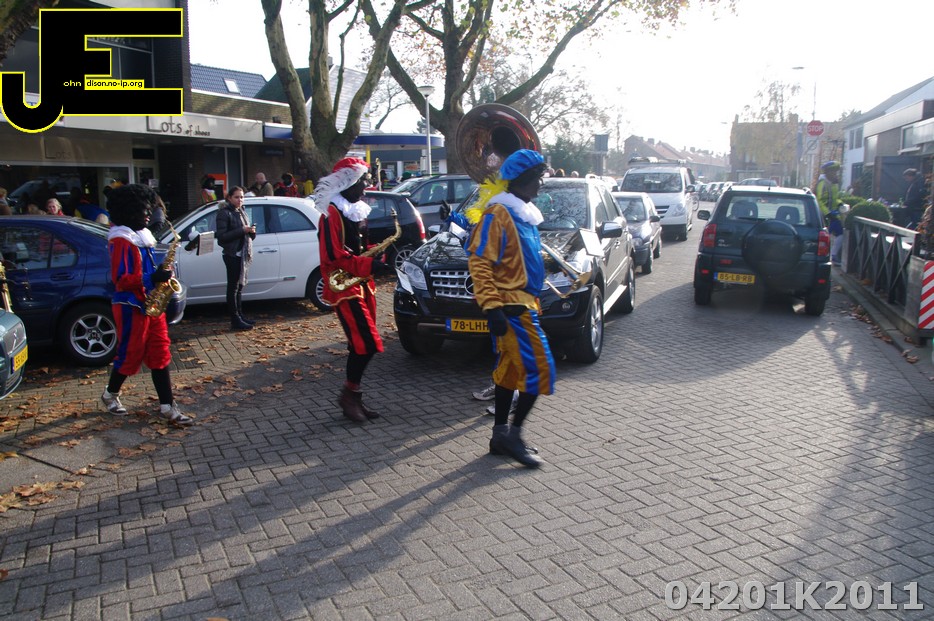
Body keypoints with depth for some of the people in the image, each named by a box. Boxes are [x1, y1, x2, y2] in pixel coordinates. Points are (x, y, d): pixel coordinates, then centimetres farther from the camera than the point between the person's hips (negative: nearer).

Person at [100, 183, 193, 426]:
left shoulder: (141, 236, 13)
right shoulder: (121, 240, -15)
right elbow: (120, 279, -20)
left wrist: (160, 273, 4)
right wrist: (151, 279, -27)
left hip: (150, 303, 9)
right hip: (131, 306, -8)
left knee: (160, 354, 5)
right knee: (131, 356, 5)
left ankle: (167, 406, 8)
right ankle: (110, 394, 31)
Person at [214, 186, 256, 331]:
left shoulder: (241, 212, 16)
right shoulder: (224, 213, -8)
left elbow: (249, 236, 21)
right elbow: (221, 236, -16)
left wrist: (252, 231, -2)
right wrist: (242, 230, -21)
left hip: (244, 254, 8)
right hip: (232, 255, -8)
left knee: (240, 286, 14)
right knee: (233, 287, -5)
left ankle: (240, 316, 21)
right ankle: (235, 321, -3)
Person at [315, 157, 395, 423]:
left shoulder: (356, 210, 17)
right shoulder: (333, 213, -13)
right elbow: (335, 256, -20)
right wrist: (369, 265, -27)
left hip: (362, 284, 9)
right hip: (344, 287, -9)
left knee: (361, 344, 9)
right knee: (366, 343, -13)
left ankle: (354, 397, 18)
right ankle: (349, 393, 4)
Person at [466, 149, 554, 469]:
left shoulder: (524, 212, 15)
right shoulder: (499, 213, -15)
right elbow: (478, 261, -19)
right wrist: (491, 307, -25)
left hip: (522, 302, 10)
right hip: (511, 304, -10)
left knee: (511, 368, 13)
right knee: (539, 368, -9)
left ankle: (501, 436, 22)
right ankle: (513, 435, 2)